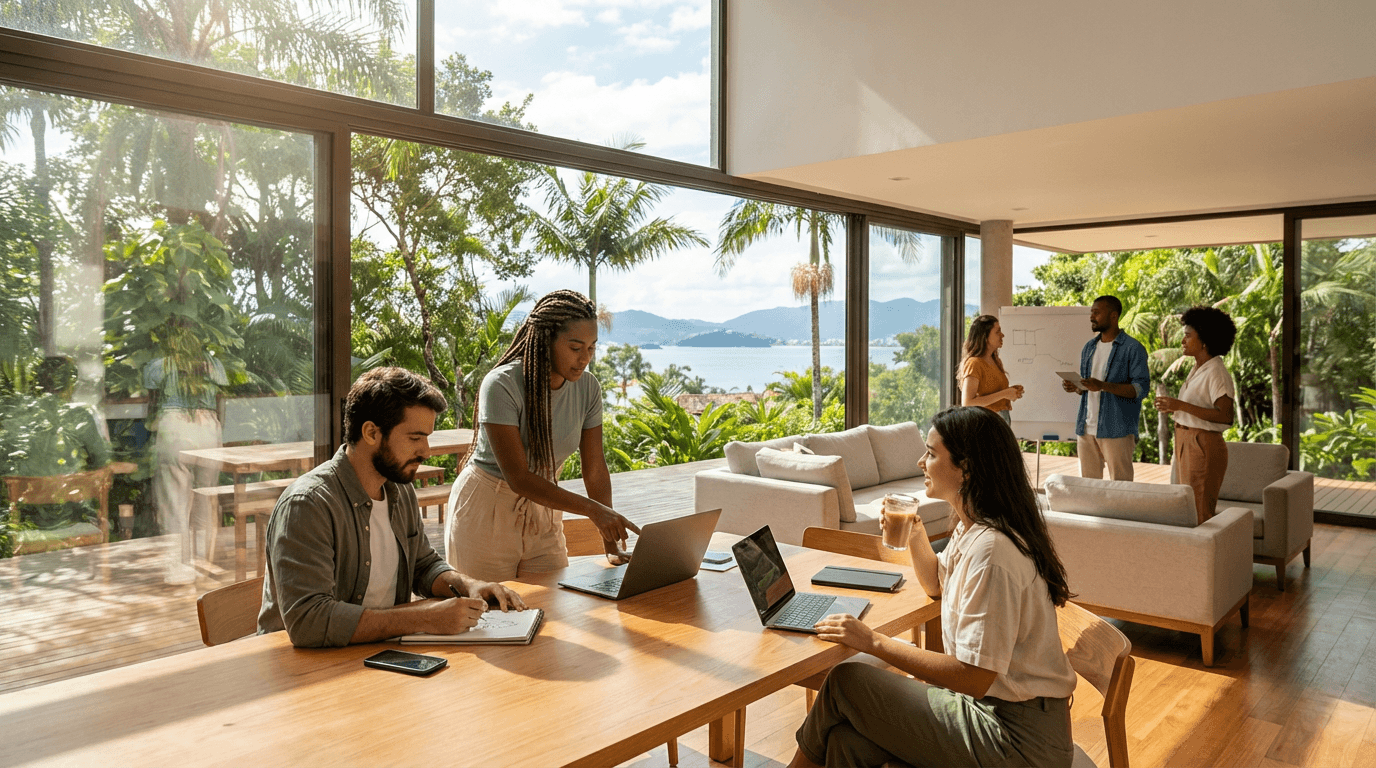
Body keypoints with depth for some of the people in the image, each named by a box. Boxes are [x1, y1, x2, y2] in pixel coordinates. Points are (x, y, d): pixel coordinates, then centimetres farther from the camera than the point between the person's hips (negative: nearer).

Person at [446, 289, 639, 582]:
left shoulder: (587, 388, -7)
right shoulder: (502, 385, -23)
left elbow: (595, 470, -5)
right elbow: (517, 477, -27)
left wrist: (611, 539, -15)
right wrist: (593, 509, -33)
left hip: (543, 513, 5)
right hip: (487, 513, -4)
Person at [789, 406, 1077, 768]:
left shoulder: (991, 549, -26)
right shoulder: (972, 528, 5)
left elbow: (974, 679, -26)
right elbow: (938, 584, 25)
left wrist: (874, 641, -22)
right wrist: (914, 534, 5)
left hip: (1017, 738, -8)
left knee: (846, 681, -7)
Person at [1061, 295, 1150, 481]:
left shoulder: (1133, 348, -5)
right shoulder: (1089, 347, 16)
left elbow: (1141, 389, -12)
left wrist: (1103, 386, -23)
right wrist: (1074, 387, 1)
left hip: (1117, 429, -6)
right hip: (1086, 428, 6)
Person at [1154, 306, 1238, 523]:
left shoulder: (1216, 373, -15)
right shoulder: (1197, 370, 13)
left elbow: (1225, 416, -24)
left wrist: (1181, 405, -25)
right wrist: (1172, 409, 7)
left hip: (1204, 447, -10)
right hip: (1186, 443, 10)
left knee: (1200, 515, -4)